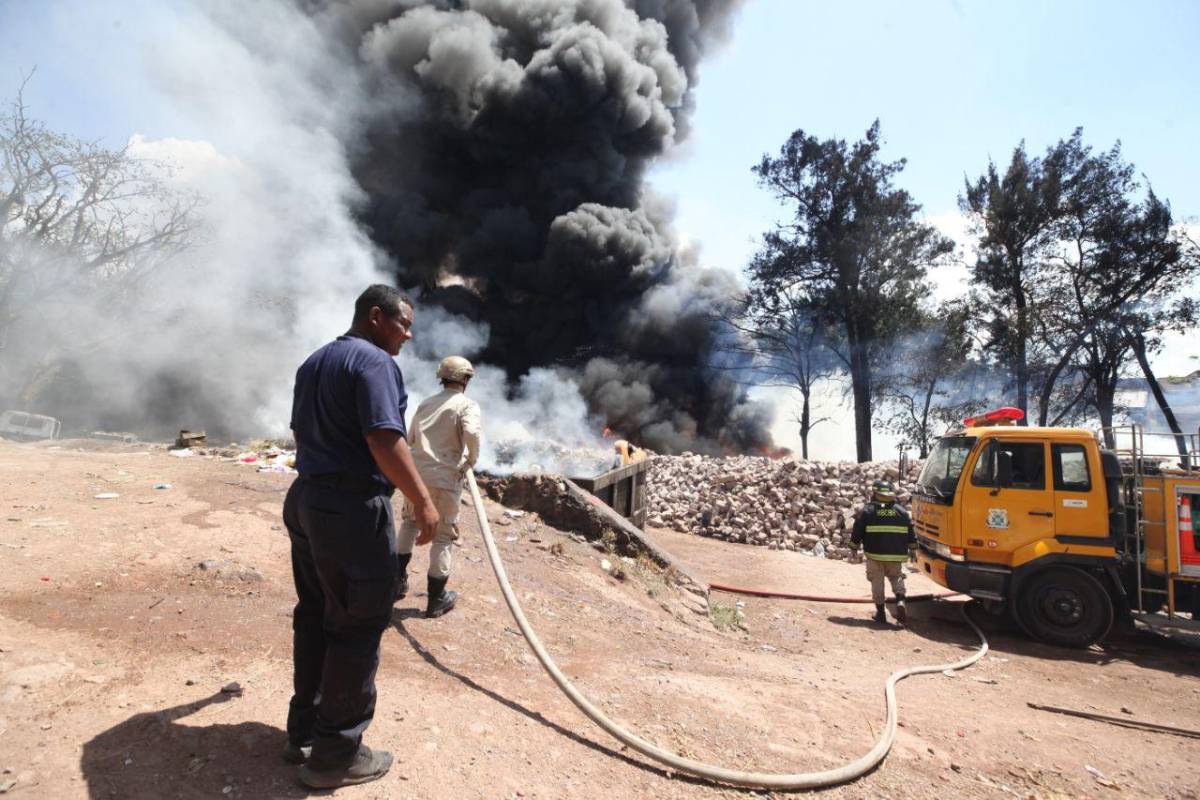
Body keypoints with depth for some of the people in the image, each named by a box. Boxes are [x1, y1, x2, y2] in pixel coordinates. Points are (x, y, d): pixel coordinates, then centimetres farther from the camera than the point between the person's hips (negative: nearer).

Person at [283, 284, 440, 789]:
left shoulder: (313, 363, 17)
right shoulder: (373, 361, -14)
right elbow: (384, 440, -24)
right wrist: (422, 501, -19)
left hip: (306, 500, 10)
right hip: (353, 508, -10)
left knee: (314, 616, 18)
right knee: (357, 628, 1)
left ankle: (303, 731, 31)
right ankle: (335, 753, 12)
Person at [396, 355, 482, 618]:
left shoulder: (425, 404, 14)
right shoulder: (467, 405, -4)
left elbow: (411, 438, 19)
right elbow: (471, 433, -23)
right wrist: (472, 459, -7)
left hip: (416, 473, 6)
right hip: (446, 477, -5)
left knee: (410, 521, 28)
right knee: (444, 535, 6)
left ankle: (398, 580, 30)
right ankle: (436, 599, 14)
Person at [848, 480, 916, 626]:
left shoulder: (867, 511, -3)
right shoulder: (902, 512, 6)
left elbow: (857, 532, -2)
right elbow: (911, 533, 11)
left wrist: (854, 548, 9)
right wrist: (913, 550, 22)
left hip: (875, 555, -2)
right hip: (896, 555, 2)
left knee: (877, 582, 7)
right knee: (896, 578, 19)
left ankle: (880, 613, 8)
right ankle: (900, 601, -4)